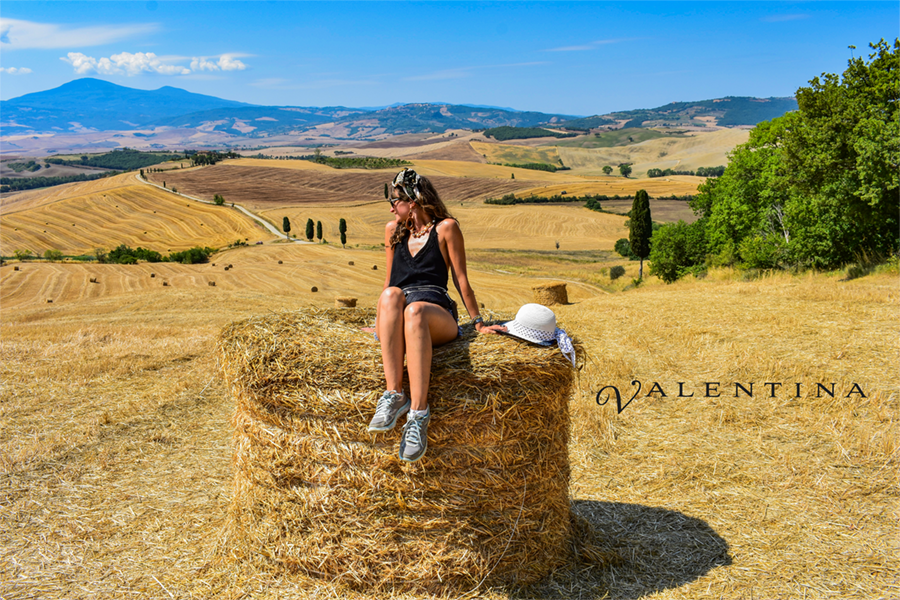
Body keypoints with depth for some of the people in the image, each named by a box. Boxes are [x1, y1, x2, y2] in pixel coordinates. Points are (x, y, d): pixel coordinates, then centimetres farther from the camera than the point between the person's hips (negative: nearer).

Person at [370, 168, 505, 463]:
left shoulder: (445, 227, 11)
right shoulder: (393, 230, 25)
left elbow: (460, 279, 12)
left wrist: (479, 323, 11)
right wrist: (381, 322, 34)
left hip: (438, 314, -3)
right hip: (396, 321, 3)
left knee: (415, 310, -41)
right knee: (391, 295, -35)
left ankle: (418, 412, -50)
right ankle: (393, 393, -45)